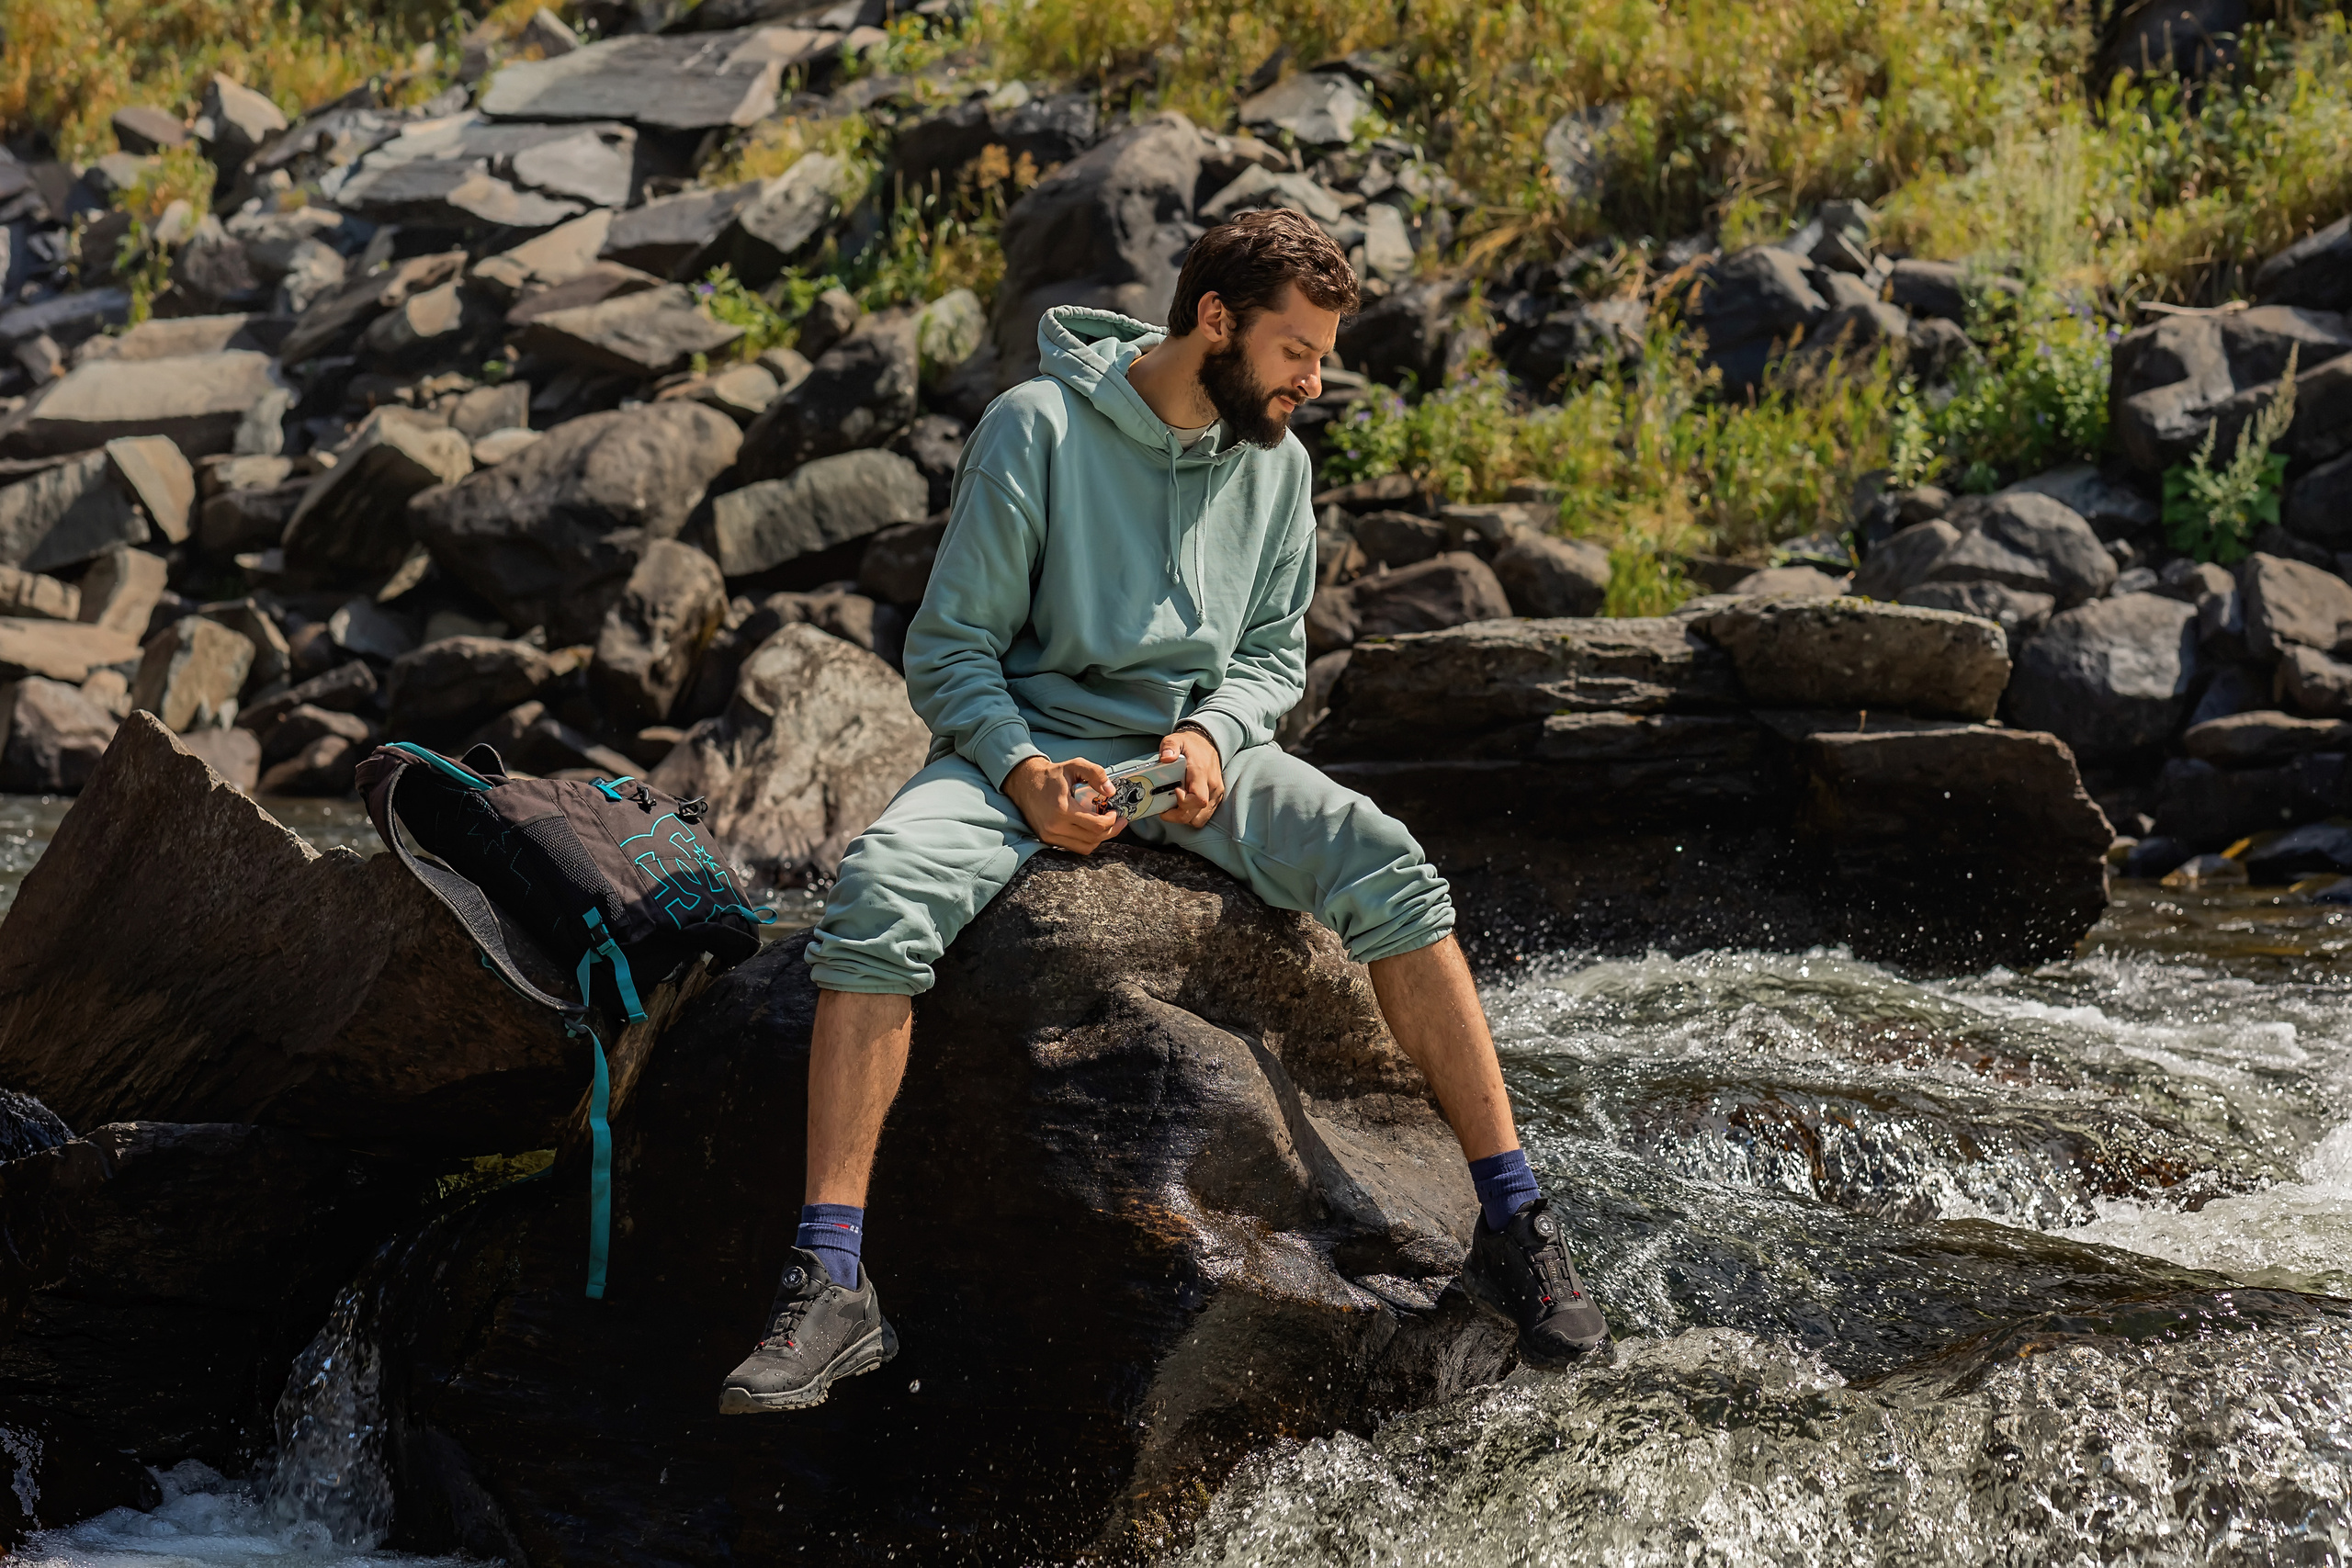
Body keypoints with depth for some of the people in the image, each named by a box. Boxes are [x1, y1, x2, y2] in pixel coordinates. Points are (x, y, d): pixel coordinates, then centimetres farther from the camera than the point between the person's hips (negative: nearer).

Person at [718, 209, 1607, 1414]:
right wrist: (1023, 772, -22)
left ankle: (1511, 1225, -17)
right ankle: (831, 1291, -33)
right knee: (880, 889, -33)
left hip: (1199, 741, 3)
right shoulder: (1037, 430, -9)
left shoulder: (1276, 463, 6)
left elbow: (1274, 651, 13)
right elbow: (949, 647, -5)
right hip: (1031, 737, -3)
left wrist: (1212, 735, -9)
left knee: (1387, 869, -24)